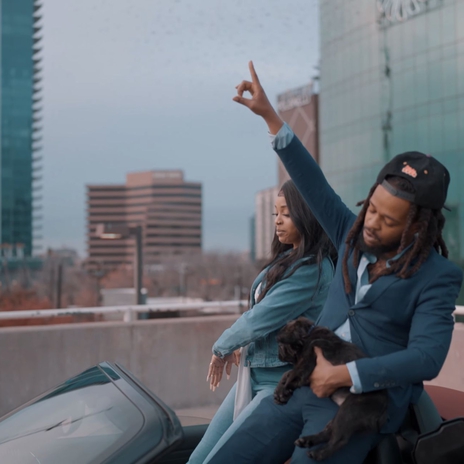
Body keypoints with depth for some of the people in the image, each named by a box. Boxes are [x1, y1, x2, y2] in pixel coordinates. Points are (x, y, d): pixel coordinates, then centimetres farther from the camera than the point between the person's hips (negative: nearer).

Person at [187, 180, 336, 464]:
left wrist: (222, 348, -2)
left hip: (280, 385, -9)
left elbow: (259, 320, -18)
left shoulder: (312, 269, -19)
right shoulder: (288, 259, 9)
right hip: (253, 377, 9)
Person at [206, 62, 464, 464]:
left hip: (360, 407, -5)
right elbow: (315, 186, 7)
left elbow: (426, 357, -19)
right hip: (302, 386, 6)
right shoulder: (355, 238, 7)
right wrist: (269, 116, 3)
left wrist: (344, 375, -22)